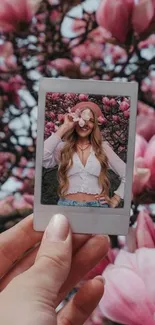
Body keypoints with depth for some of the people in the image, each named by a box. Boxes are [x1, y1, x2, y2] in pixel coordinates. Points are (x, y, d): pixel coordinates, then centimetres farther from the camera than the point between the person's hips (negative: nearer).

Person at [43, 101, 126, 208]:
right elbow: (43, 158, -17)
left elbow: (127, 175, 13)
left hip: (97, 205, 1)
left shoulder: (103, 147, 9)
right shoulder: (62, 147, 5)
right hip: (67, 204, 0)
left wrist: (115, 200, 4)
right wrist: (64, 127, -8)